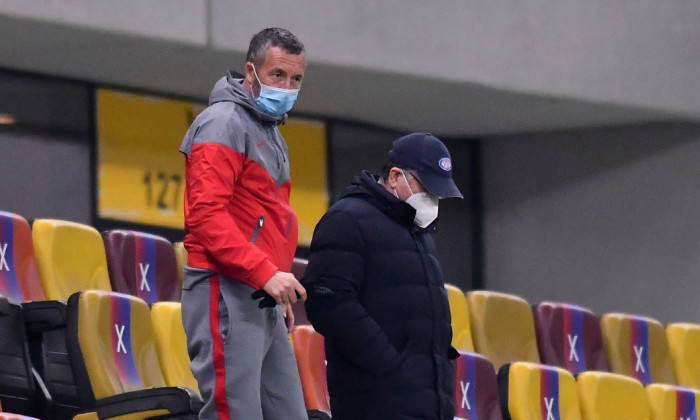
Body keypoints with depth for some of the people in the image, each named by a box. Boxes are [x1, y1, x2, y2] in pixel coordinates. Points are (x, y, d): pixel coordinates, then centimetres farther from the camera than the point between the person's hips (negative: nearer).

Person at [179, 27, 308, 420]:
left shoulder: (271, 135, 24)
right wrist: (266, 273, -22)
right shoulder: (224, 123, -7)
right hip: (226, 295, -10)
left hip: (263, 303, 10)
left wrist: (281, 295, 15)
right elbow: (206, 215, -17)